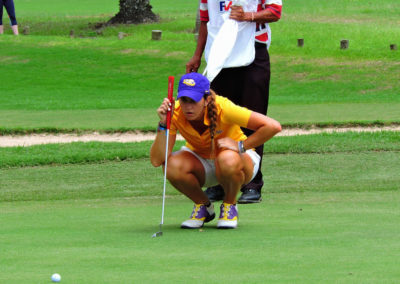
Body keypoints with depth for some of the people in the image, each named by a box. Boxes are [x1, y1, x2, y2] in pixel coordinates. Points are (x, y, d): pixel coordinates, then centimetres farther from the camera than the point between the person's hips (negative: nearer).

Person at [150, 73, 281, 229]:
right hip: (200, 160, 3)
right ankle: (203, 206, 0)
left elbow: (273, 126, -32)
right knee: (172, 166, -30)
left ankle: (230, 206, -7)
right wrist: (163, 125, -38)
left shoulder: (222, 108, -30)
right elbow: (156, 160, -28)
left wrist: (240, 145, -30)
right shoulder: (175, 113, -22)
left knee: (227, 160, -40)